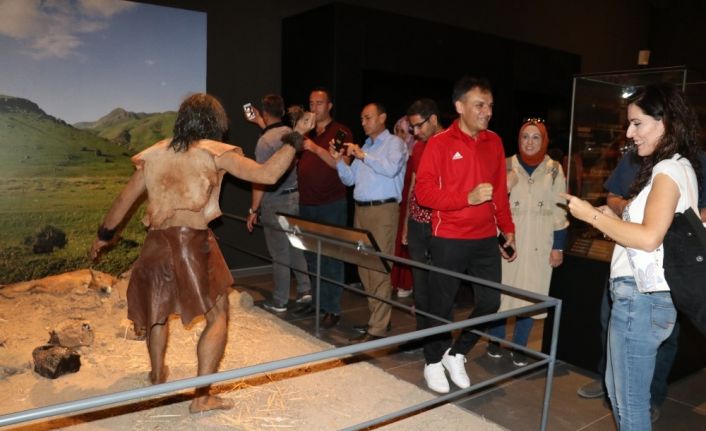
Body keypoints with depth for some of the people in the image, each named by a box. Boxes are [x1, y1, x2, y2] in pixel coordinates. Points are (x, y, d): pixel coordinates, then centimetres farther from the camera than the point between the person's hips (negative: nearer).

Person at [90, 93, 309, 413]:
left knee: (158, 309, 28)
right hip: (194, 243, -5)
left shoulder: (155, 153, 11)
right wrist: (294, 139, 1)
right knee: (217, 316, 8)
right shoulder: (215, 152, -2)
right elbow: (267, 175, -9)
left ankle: (157, 375, 44)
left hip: (157, 243, 5)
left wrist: (104, 234, 29)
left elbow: (125, 199, 16)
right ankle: (202, 396, 4)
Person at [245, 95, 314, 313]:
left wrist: (253, 210, -9)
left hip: (275, 201, -6)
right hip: (295, 196, 6)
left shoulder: (264, 141, -16)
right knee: (295, 245, 17)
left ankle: (279, 302, 13)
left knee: (279, 253, 2)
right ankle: (304, 288, 21)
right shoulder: (291, 133, 2)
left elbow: (261, 180, -16)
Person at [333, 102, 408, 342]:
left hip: (383, 210, -8)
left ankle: (377, 329, -5)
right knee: (364, 267, 11)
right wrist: (339, 160, 3)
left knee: (379, 269, -8)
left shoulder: (394, 143, 0)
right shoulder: (363, 147, 20)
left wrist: (362, 155, -18)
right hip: (360, 210, 8)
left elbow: (391, 169, -20)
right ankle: (378, 316, 23)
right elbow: (349, 179, 18)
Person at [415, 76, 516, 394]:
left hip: (486, 239, 5)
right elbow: (423, 191, -13)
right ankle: (433, 362, 28)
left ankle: (456, 354, 30)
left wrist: (508, 229, 13)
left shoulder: (494, 142, 9)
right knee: (442, 304, 7)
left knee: (491, 302, 9)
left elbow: (501, 190, 14)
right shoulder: (440, 144, -8)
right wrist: (468, 197, -21)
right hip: (448, 240, -5)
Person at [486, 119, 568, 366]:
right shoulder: (506, 166, 0)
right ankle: (496, 341, 23)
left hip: (538, 245, 1)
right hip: (507, 241, 0)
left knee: (530, 294, 5)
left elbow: (559, 211, 4)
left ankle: (519, 346, 20)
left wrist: (558, 247, 2)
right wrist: (505, 187, -16)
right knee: (501, 291, 3)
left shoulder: (554, 170, 2)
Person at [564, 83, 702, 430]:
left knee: (630, 401, 3)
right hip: (640, 293, 10)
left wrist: (591, 216, -17)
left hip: (642, 297, -10)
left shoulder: (670, 170, -13)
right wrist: (611, 219, 4)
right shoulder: (675, 168, 16)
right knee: (618, 390, 22)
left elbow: (649, 238, -25)